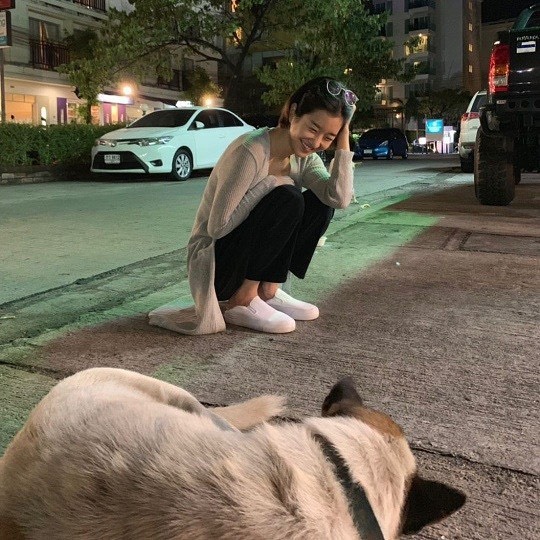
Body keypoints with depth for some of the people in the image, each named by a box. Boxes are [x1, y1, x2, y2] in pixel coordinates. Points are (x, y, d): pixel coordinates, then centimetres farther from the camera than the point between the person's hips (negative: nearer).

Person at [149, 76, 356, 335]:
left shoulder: (304, 157, -1)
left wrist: (343, 141, -17)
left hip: (250, 255, 8)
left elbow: (340, 199, -19)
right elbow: (217, 226, -26)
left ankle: (268, 290, 1)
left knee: (321, 203, -6)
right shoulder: (251, 150, -24)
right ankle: (242, 300, -15)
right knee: (287, 198, -27)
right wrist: (269, 183, -24)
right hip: (212, 261, -7)